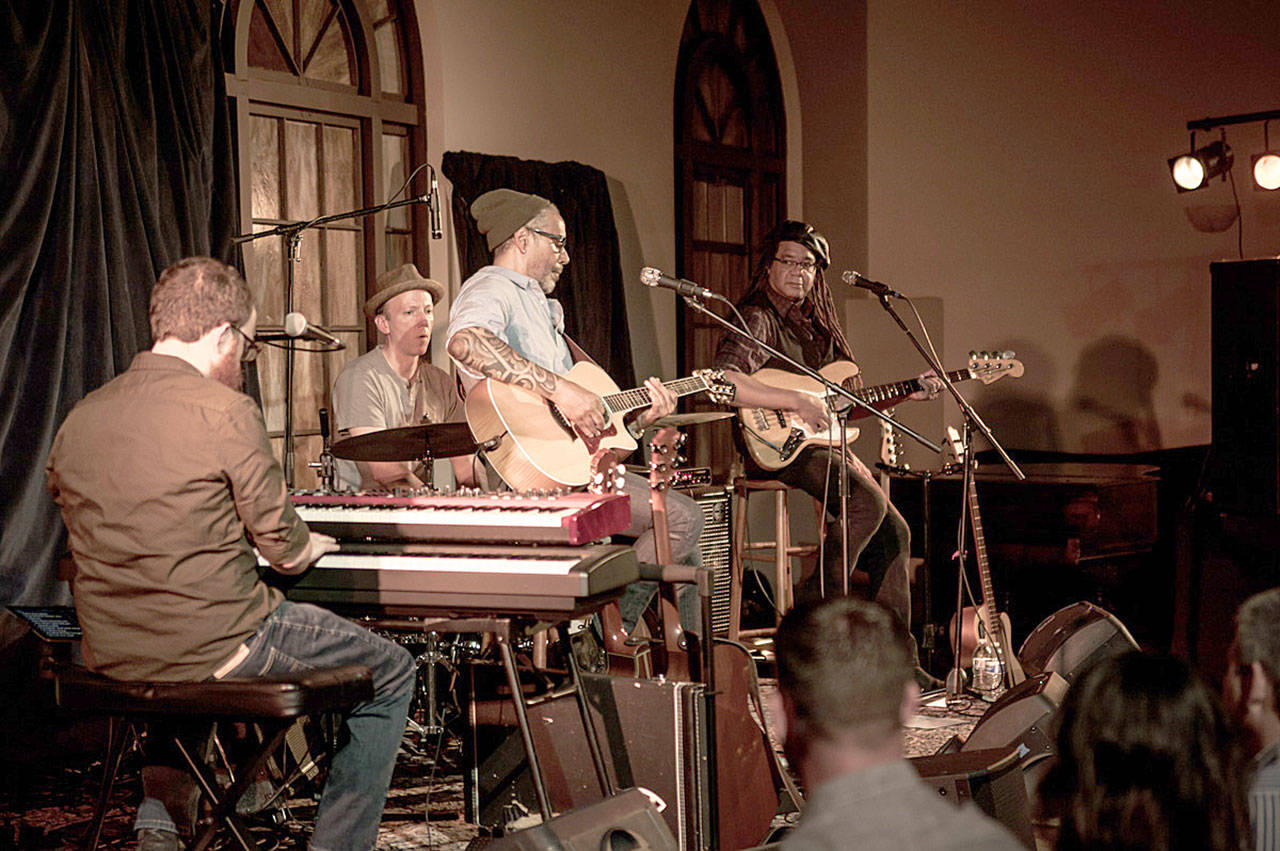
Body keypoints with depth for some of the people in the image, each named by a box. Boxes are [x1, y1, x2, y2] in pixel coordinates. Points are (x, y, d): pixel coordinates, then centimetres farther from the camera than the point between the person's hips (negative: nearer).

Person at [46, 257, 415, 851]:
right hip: (214, 651, -7)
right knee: (391, 673, 13)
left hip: (110, 658, 7)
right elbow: (285, 551, -11)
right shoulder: (225, 411, -16)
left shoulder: (78, 418, 4)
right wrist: (312, 545, 14)